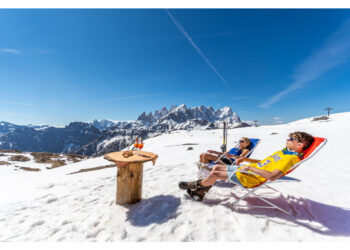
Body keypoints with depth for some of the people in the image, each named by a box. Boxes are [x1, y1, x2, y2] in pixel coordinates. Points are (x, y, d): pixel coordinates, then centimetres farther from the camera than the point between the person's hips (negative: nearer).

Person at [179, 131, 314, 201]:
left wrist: (250, 168, -25)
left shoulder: (292, 158, -14)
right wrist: (245, 159, 13)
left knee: (215, 174, -15)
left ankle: (195, 185, 15)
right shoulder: (284, 152, 16)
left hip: (251, 178, -10)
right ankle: (200, 193, 14)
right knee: (216, 167, 5)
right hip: (245, 168, 10)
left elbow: (272, 176, -30)